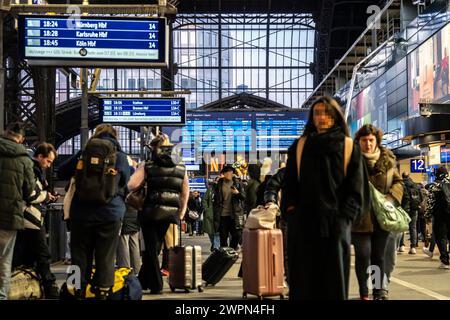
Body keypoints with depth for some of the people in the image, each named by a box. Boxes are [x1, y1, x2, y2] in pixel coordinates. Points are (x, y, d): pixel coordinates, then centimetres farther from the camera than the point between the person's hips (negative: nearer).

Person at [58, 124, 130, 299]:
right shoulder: (120, 156, 1)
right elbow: (125, 183, 11)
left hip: (82, 212, 1)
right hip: (110, 213, -1)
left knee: (80, 255, 9)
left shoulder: (84, 153, 3)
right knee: (105, 258, 4)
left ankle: (79, 293, 12)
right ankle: (102, 293, 5)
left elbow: (61, 173, 7)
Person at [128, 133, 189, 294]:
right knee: (156, 247, 16)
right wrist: (180, 214, 19)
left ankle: (156, 285, 8)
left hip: (151, 212, -3)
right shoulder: (180, 168, 7)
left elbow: (132, 185, -13)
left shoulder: (147, 166, -3)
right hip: (170, 214, 3)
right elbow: (185, 194, 10)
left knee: (151, 249, 8)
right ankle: (143, 281, 26)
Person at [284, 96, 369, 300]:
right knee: (303, 280, 0)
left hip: (335, 224, -1)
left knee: (334, 278, -1)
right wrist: (292, 212, -2)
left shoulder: (349, 147, 6)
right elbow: (289, 183, 10)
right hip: (303, 224, 1)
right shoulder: (300, 146, 11)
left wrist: (344, 218, -9)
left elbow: (357, 187, 2)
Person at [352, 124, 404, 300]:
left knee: (379, 256, 10)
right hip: (360, 217, -3)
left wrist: (391, 197, -7)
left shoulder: (387, 159, 6)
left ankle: (379, 291, 20)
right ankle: (364, 292, 11)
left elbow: (398, 182, 11)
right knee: (363, 255, -3)